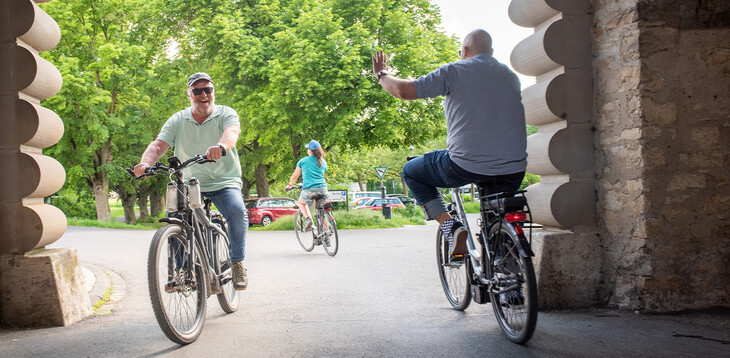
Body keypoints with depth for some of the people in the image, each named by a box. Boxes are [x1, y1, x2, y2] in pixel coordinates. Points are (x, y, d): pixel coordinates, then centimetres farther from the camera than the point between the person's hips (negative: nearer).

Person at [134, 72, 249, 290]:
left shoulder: (226, 114, -3)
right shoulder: (177, 121, 4)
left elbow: (232, 132, -26)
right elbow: (158, 145, -8)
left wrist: (221, 146, -51)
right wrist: (145, 163, -31)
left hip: (224, 181, -3)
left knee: (237, 210, -29)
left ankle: (237, 264, -13)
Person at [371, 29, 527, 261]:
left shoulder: (455, 71, -2)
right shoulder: (511, 76, 15)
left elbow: (404, 90, -6)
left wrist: (381, 74, 14)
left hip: (466, 166, -5)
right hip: (513, 170, 5)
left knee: (411, 172, 20)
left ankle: (451, 227, 4)